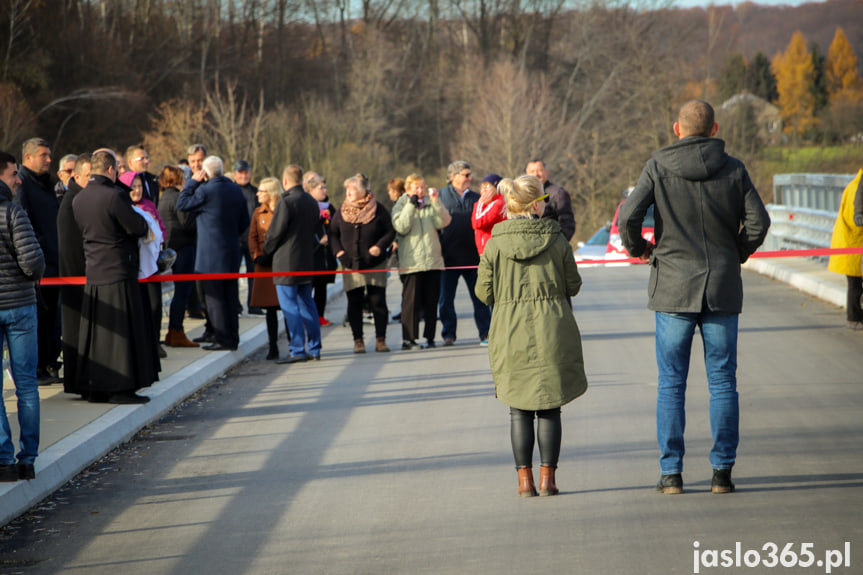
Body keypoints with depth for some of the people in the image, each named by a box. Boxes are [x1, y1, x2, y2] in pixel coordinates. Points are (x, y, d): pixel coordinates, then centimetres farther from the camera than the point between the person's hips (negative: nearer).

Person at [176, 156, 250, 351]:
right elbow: (244, 222, 13)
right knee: (230, 296, 12)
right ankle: (232, 338, 17)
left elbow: (182, 204, -5)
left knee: (214, 297, -2)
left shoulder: (206, 190, -15)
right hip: (232, 253, 7)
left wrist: (193, 181, 0)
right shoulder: (236, 190, 7)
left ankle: (222, 339, -3)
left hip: (211, 253, -7)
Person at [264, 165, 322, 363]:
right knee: (307, 304, 13)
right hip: (307, 261, 8)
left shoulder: (286, 202, -16)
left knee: (290, 307, -4)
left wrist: (267, 250, 5)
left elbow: (275, 233, -13)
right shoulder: (312, 202, 8)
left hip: (286, 263, -8)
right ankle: (314, 349, 15)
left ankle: (298, 350, -6)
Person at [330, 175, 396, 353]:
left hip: (375, 265, -2)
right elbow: (333, 233, 12)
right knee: (354, 303, 1)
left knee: (378, 301, -2)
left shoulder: (378, 210, -2)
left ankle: (381, 339, 6)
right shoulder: (342, 211, 6)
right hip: (351, 265, 2)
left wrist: (380, 246, -14)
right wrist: (338, 250, -4)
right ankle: (358, 340, 9)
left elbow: (390, 232, 2)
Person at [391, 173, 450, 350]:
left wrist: (436, 202, -12)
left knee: (431, 301, 5)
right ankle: (408, 339, -2)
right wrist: (411, 205, -14)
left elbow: (443, 222, -3)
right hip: (411, 261, -3)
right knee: (411, 301, -5)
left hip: (433, 261, 3)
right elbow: (401, 227, -13)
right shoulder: (400, 206, 4)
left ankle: (429, 337, 12)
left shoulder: (431, 205, 13)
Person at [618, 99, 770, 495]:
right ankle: (722, 471, 4)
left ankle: (671, 472, 4)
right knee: (723, 382, 6)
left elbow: (628, 216, -12)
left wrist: (637, 248, 7)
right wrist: (739, 252, 14)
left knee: (671, 384, 4)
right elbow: (758, 221, -5)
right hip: (723, 289, 1)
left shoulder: (658, 167, -4)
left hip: (673, 287, -1)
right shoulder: (733, 169, 1)